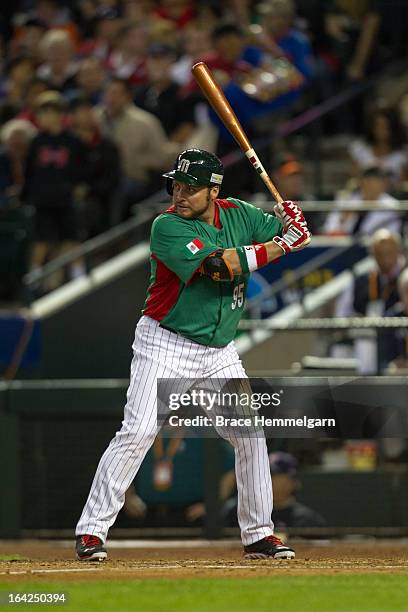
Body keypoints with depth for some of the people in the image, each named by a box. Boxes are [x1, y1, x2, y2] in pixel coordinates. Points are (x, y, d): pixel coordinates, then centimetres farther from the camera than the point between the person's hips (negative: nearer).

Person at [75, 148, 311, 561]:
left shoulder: (237, 214, 4)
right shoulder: (167, 226, -15)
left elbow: (294, 234, 6)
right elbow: (215, 265, -27)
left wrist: (289, 220, -18)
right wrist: (276, 248, -24)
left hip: (219, 352, 6)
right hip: (164, 345, -6)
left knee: (250, 434, 3)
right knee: (137, 432, -16)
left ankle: (258, 534, 15)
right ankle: (91, 530, -12)